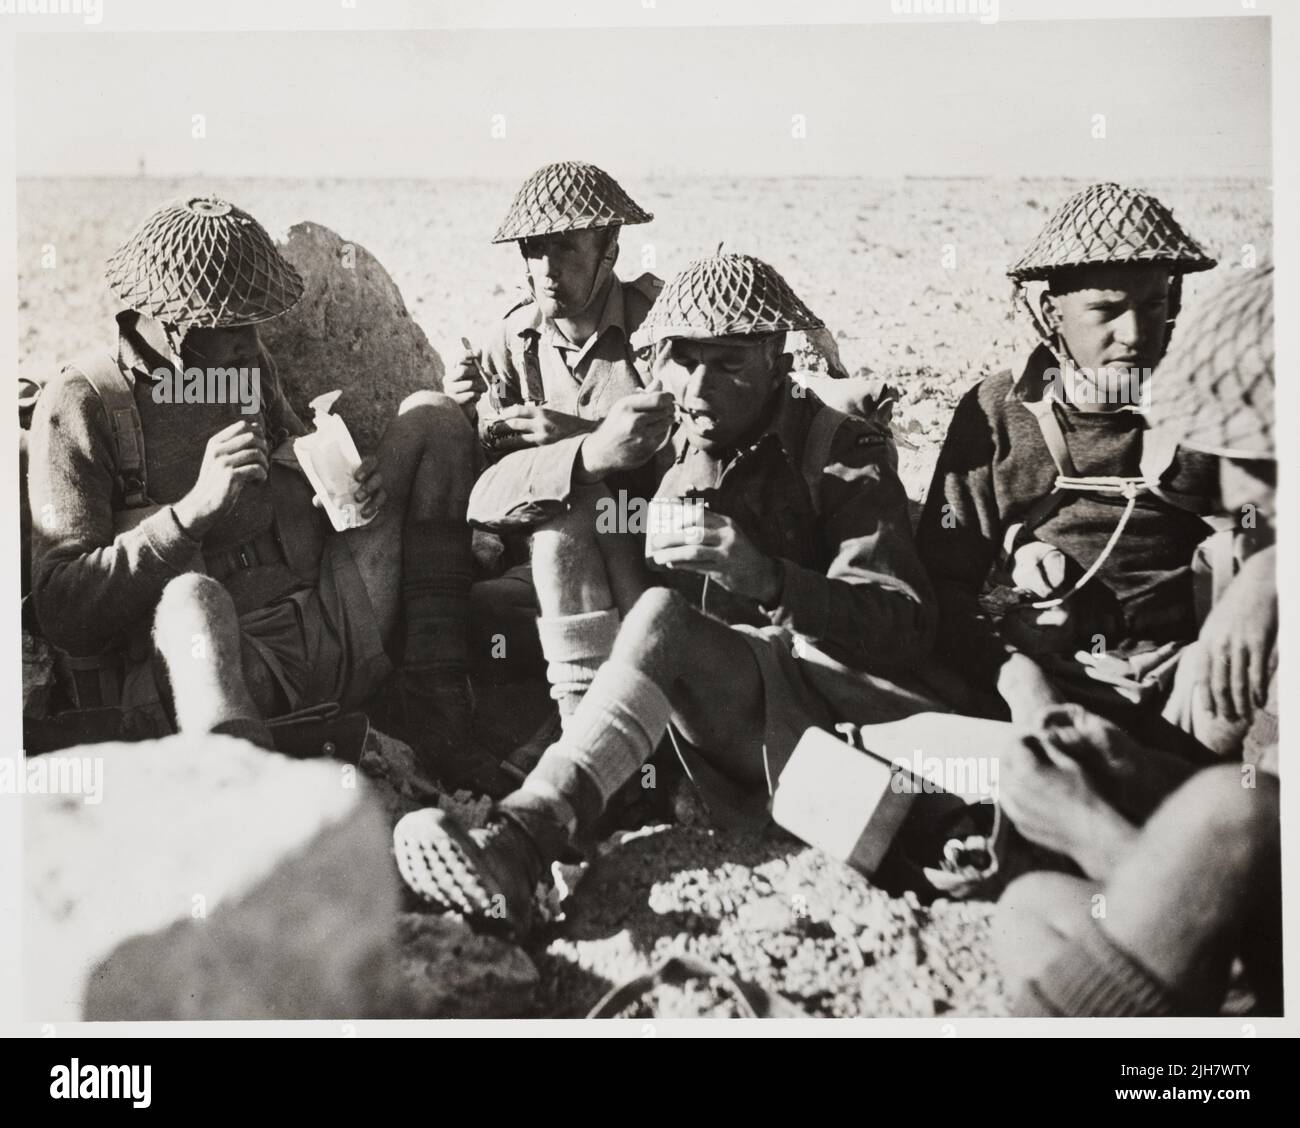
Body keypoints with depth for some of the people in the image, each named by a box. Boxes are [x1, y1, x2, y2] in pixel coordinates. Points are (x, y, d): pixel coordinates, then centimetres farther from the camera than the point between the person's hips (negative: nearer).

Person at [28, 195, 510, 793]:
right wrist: (195, 508, -19)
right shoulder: (81, 402, -1)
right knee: (192, 595, -39)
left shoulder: (251, 366, 18)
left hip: (331, 634, 6)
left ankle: (434, 719, -11)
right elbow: (62, 611, -8)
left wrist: (352, 485, 4)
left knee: (432, 416, 0)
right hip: (208, 651, -6)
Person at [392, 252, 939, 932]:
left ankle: (525, 835, -48)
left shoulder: (844, 454, 0)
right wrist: (586, 460, -16)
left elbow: (905, 628, -15)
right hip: (670, 702, 5)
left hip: (804, 707, -5)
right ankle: (593, 781, -22)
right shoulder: (655, 438, 12)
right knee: (565, 510, -8)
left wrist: (765, 578, -32)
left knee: (662, 613, -33)